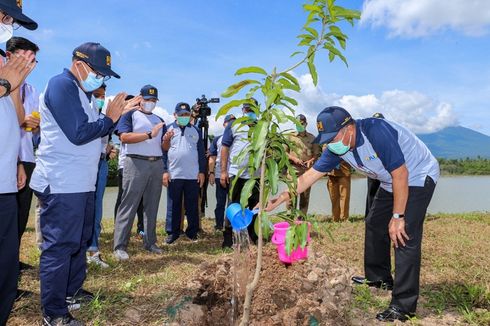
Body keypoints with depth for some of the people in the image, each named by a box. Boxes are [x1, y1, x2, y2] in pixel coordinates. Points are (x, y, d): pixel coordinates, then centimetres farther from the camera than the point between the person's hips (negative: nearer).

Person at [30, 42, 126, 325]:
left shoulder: (79, 91, 18)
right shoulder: (62, 84, -12)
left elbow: (92, 131, 16)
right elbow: (79, 134, -20)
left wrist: (113, 115, 2)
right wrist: (109, 119, -7)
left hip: (80, 183, 10)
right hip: (61, 184, -10)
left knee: (79, 241, 18)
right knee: (59, 246, -4)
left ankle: (71, 292, 33)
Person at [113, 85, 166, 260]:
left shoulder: (159, 120, 20)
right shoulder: (130, 115, 3)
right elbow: (124, 137, -14)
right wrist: (150, 134, -19)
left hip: (157, 164, 6)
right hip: (136, 163, -6)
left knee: (152, 206, 9)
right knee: (129, 205, -7)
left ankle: (150, 242, 18)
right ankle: (120, 246, -3)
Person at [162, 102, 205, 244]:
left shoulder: (195, 130, 11)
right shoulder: (169, 129, 6)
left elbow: (201, 153, 11)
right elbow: (163, 151, 3)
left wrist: (202, 172, 4)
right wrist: (164, 171, -4)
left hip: (193, 175, 1)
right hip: (173, 175, -1)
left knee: (192, 206, 7)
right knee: (173, 206, 5)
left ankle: (192, 232, 17)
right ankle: (172, 232, 14)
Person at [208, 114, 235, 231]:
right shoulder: (217, 139, 8)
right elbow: (212, 158, 7)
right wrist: (211, 173, -3)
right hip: (220, 175, 0)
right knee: (220, 201, 7)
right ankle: (219, 225, 17)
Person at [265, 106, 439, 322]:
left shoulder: (377, 132, -34)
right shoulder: (337, 147, -11)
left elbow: (400, 174, -30)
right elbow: (310, 175, -7)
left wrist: (397, 217, -25)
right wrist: (279, 199, -12)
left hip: (418, 176, -8)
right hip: (390, 182, 8)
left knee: (405, 236, -16)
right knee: (375, 224, 14)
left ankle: (403, 306, -8)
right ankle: (379, 278, 33)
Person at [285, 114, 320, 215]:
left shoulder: (312, 138, 13)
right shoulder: (290, 137, 11)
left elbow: (316, 153, 13)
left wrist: (311, 161, -8)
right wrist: (293, 158, -10)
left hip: (307, 169, 1)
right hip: (294, 169, -1)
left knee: (305, 195, 3)